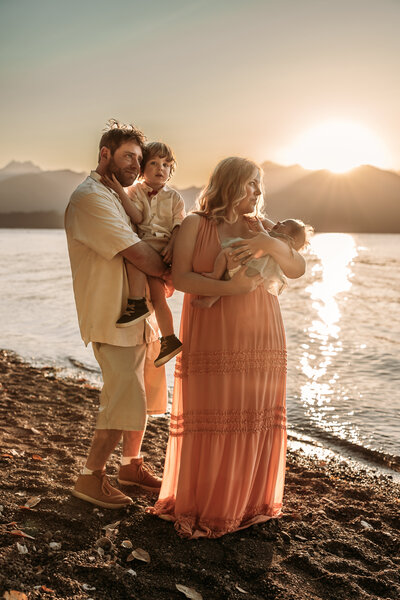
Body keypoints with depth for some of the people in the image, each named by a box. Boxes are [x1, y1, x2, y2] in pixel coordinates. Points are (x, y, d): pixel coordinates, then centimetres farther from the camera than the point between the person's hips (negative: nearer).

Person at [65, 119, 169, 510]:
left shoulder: (114, 196, 17)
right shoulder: (90, 199, -16)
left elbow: (140, 254, 21)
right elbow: (141, 257, -22)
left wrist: (160, 273, 2)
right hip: (113, 318, -10)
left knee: (142, 392, 15)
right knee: (124, 399, -6)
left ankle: (131, 464, 30)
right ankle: (90, 477, 9)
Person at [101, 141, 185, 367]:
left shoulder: (174, 197, 13)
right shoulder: (134, 191, 12)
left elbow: (179, 225, 4)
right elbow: (138, 218, -6)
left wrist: (172, 246, -14)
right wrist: (120, 192, -16)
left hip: (163, 248, -2)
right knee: (157, 295, -1)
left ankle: (137, 302, -27)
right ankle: (169, 339, 5)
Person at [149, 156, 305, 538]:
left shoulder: (258, 227, 12)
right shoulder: (195, 225, 2)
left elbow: (298, 268, 4)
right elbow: (180, 278, -9)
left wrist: (270, 245, -14)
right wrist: (229, 288, -21)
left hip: (259, 338, 4)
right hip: (211, 337, -4)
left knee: (253, 418, 7)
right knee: (209, 418, -1)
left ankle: (247, 501, 25)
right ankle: (201, 508, 17)